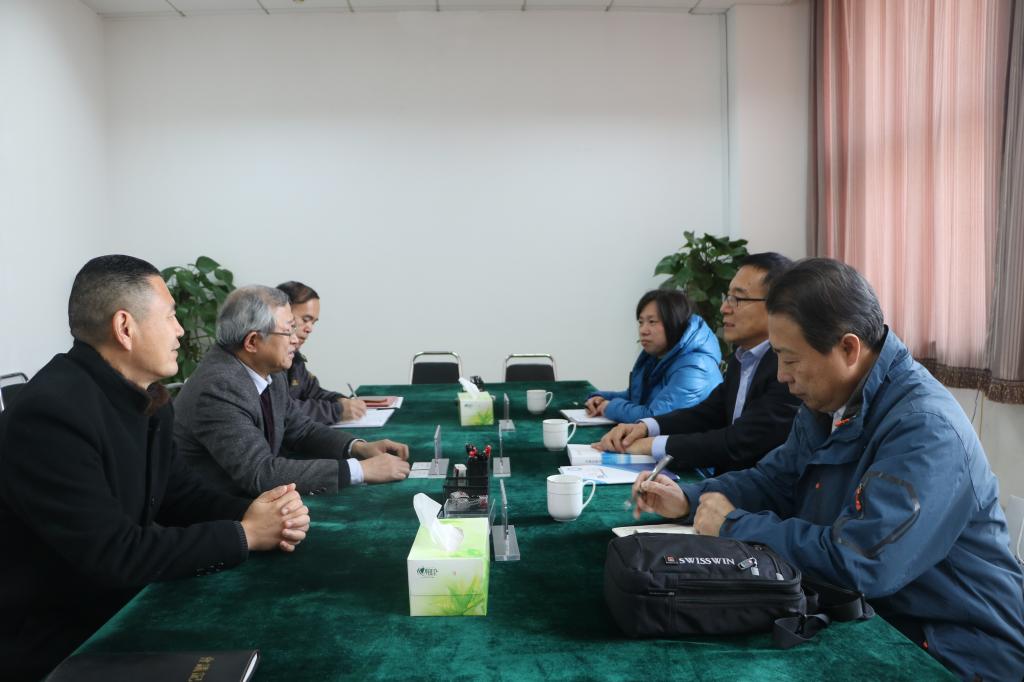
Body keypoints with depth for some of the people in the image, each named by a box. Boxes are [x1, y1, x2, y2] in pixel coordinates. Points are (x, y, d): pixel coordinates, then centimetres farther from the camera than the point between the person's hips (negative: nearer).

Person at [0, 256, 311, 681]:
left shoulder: (148, 401, 3)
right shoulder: (52, 413, -26)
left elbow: (181, 496, 6)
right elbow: (113, 555, -28)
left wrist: (256, 513, -13)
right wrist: (243, 535, -20)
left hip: (125, 611, 8)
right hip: (56, 644, -7)